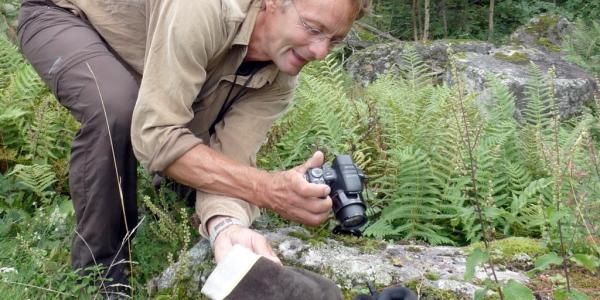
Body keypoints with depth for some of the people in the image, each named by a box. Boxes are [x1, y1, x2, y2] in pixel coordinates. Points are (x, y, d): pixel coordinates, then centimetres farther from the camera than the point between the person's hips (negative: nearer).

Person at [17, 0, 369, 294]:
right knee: (117, 110, -35)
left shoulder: (280, 81, -19)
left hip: (134, 69, 6)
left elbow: (228, 157, -27)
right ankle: (100, 269, -16)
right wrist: (266, 189, -49)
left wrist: (225, 223, -49)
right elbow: (155, 134, -43)